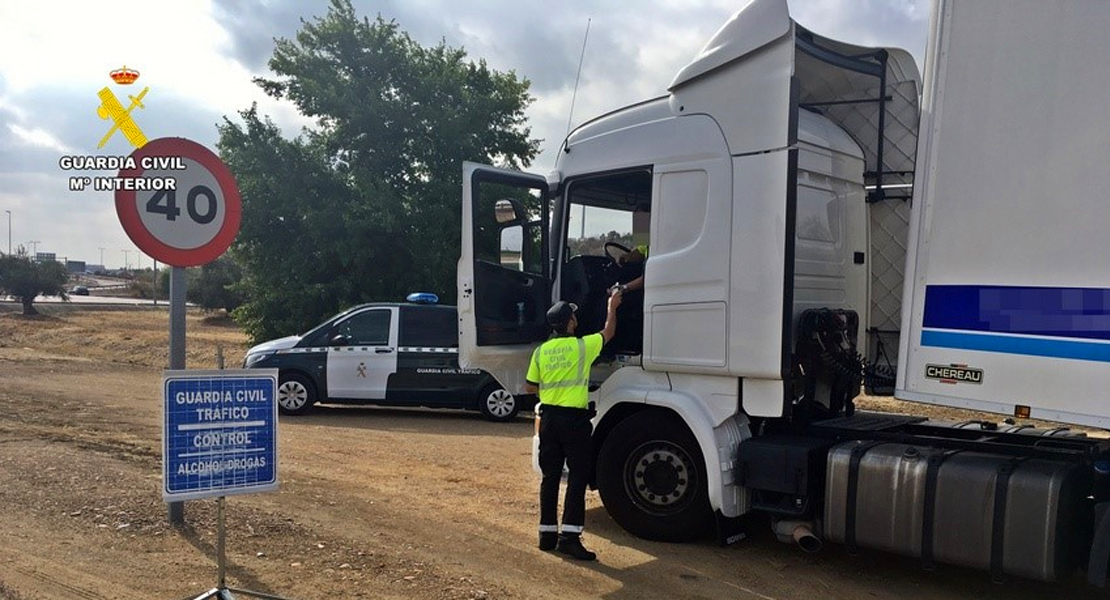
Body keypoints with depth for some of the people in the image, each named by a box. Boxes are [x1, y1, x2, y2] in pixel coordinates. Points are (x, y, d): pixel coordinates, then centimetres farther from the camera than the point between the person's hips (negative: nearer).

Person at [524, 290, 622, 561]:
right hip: (575, 419, -5)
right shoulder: (582, 346, -8)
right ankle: (569, 536, -7)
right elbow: (608, 333, 11)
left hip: (549, 418, 5)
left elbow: (529, 387, 10)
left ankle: (547, 532, 18)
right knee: (577, 479, -2)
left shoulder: (541, 351, 3)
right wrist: (612, 307, 25)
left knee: (550, 477, 12)